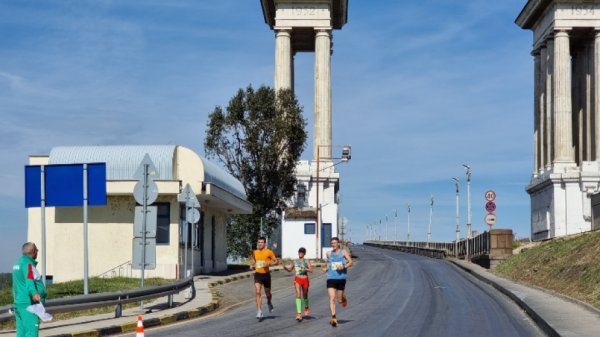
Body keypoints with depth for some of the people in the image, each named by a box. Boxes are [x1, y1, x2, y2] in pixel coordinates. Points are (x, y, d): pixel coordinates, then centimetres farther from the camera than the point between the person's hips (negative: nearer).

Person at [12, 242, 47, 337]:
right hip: (29, 303, -10)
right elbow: (29, 280, -30)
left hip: (18, 302, 10)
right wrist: (34, 293, -47)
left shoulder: (18, 263, 18)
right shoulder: (28, 263, -12)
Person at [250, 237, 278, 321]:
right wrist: (252, 266, -1)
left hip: (266, 274, -1)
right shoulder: (254, 252, 6)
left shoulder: (269, 252, -4)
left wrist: (268, 264, -18)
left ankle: (269, 303, 47)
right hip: (258, 274, 1)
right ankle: (259, 312, -15)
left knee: (267, 293, 12)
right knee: (258, 292, -14)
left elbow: (276, 261, 0)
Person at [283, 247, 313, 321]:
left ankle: (306, 308, 46)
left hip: (305, 279, -1)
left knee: (305, 296, 14)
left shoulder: (306, 261, -2)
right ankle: (299, 314, -21)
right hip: (297, 279, 1)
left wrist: (305, 269, -30)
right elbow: (290, 270, 18)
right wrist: (285, 267, -2)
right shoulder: (295, 261, 8)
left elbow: (311, 270, -13)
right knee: (298, 295, -15)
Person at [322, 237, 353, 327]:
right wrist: (326, 268, 9)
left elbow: (350, 262, -4)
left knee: (340, 300, 8)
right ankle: (333, 318, -15)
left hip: (341, 278, -2)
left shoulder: (343, 252, 0)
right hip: (331, 278, 2)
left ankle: (343, 297, 45)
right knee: (332, 298, -13)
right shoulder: (329, 253, 10)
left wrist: (344, 266, -20)